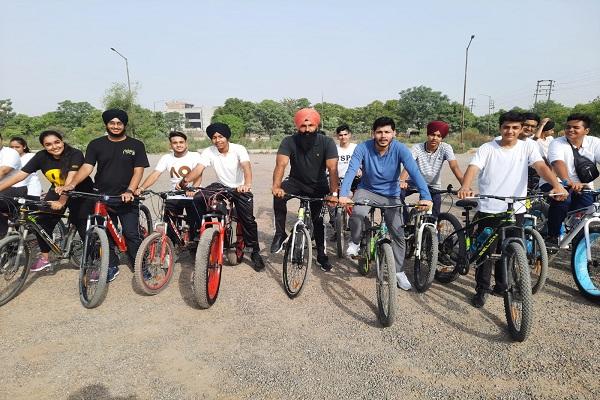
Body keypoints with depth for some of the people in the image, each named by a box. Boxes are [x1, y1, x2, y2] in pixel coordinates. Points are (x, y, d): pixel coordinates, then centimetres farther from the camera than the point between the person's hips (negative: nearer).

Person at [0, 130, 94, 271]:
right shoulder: (41, 156, -13)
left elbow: (70, 179, -35)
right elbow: (20, 175, -14)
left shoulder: (75, 154, -26)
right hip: (57, 192, 5)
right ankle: (44, 257, 11)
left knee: (84, 228, -10)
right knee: (42, 221, -7)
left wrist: (62, 202, -41)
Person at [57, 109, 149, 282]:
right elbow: (86, 167, -2)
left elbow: (138, 171, -4)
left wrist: (129, 191, -19)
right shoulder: (96, 144, 7)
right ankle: (112, 266, 22)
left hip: (126, 198, -2)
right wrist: (72, 184, -19)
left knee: (131, 235, -5)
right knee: (105, 235, 8)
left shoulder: (136, 145, 3)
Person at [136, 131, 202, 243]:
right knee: (170, 229, 0)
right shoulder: (166, 158, 7)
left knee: (194, 228, -4)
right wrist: (141, 188, -19)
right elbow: (155, 175, -3)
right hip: (173, 198, 3)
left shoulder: (195, 156, -3)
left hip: (192, 197, -3)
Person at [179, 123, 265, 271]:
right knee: (198, 198, -21)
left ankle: (255, 253, 3)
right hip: (222, 186, 3)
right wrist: (186, 179, -38)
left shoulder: (239, 149, -17)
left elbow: (246, 167, -33)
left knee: (248, 219, -15)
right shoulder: (208, 152, -7)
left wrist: (247, 184, -53)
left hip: (240, 188, -3)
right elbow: (198, 169, -19)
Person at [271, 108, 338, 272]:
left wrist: (334, 193, -42)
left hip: (319, 186, 0)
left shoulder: (327, 142, -20)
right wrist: (276, 186, -49)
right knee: (279, 194, -30)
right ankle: (280, 234, -14)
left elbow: (332, 168, -29)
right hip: (296, 182, 0)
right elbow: (281, 164, -32)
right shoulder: (289, 142, -19)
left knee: (318, 220, 3)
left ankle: (321, 255, 25)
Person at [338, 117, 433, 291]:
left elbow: (415, 172, -30)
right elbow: (351, 171, -29)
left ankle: (399, 271, 19)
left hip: (391, 195, 1)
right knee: (357, 213, -33)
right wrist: (343, 195, -46)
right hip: (367, 190, -1)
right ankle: (355, 242, -2)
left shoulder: (400, 149, -19)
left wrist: (426, 197, -45)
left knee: (398, 233, -2)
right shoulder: (363, 148, -19)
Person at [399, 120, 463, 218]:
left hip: (433, 186, 1)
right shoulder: (417, 148, -18)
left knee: (434, 213, -7)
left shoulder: (445, 148, -15)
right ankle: (405, 221, -9)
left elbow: (455, 167, -26)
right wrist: (402, 181, -54)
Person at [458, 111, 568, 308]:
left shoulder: (528, 146, 5)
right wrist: (465, 187, -35)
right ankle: (482, 289, 16)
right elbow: (473, 168, -15)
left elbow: (541, 166, -9)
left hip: (515, 211, 2)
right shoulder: (487, 148, 0)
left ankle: (502, 285, 32)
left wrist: (557, 185, -28)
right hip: (488, 210, -2)